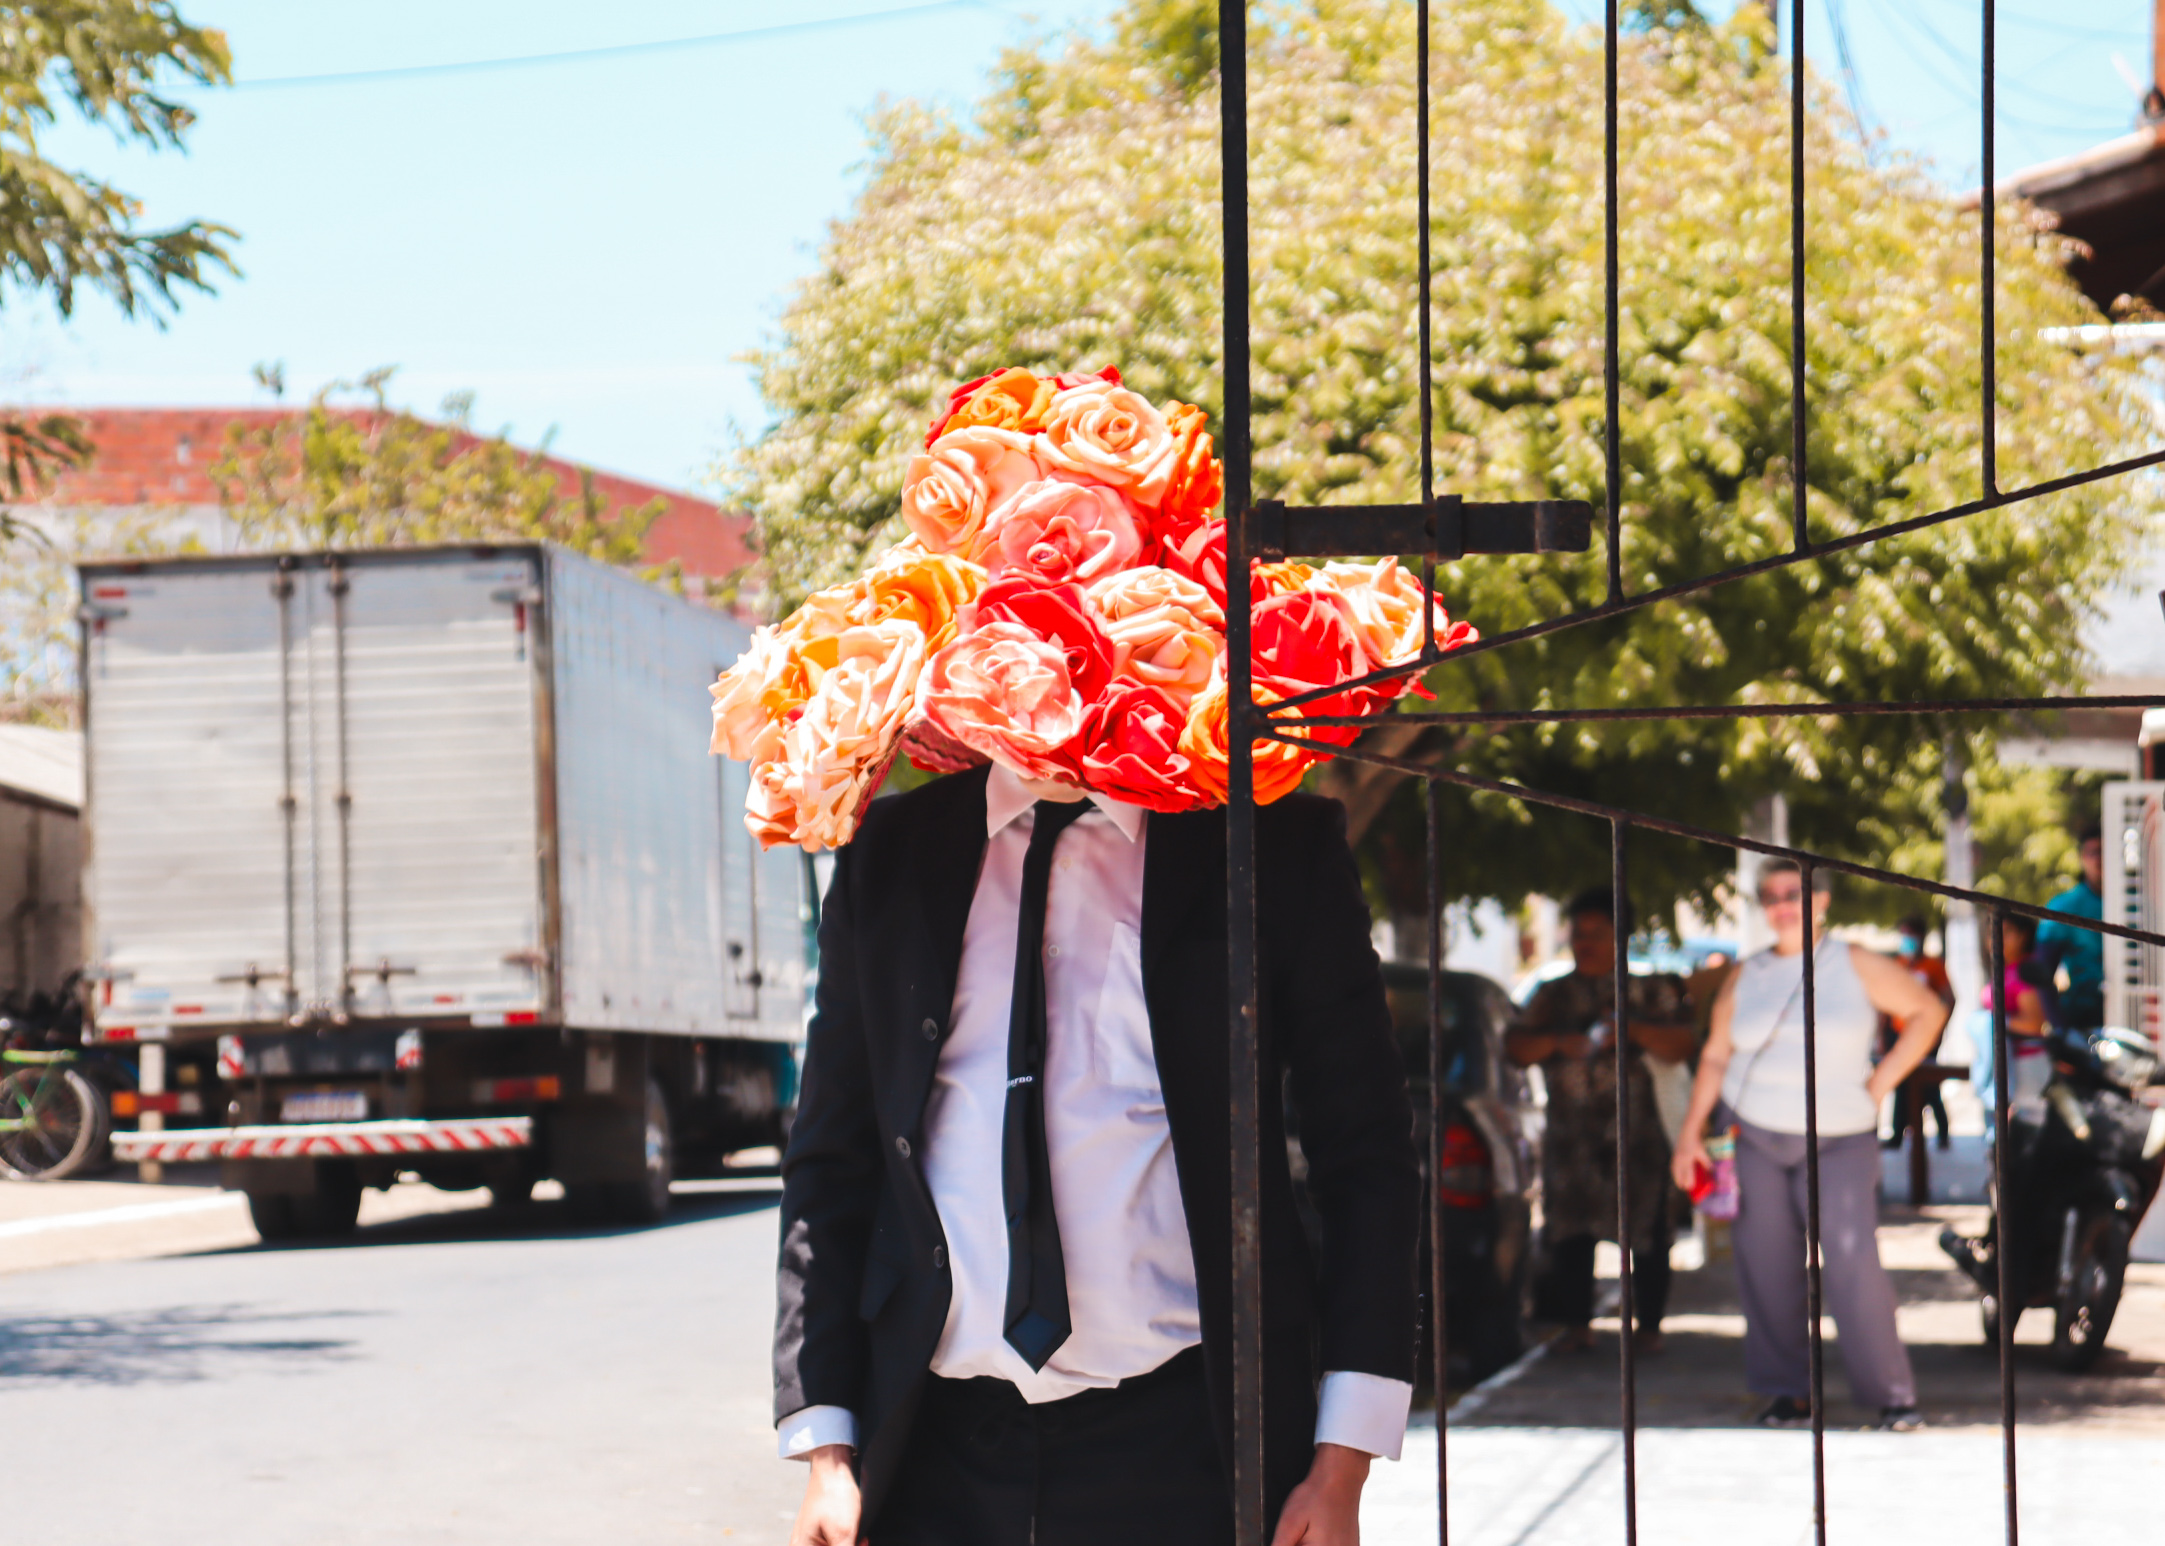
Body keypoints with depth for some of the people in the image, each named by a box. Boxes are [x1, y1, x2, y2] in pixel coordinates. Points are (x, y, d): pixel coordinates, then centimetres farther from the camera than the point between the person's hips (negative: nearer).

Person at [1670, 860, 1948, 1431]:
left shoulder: (1856, 967, 2)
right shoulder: (1746, 977, 9)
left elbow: (1927, 1011, 7)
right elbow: (1715, 1056, 11)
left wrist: (1881, 1083, -1)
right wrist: (1692, 1131, 4)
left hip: (1838, 1142, -3)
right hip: (1753, 1137, 3)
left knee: (1853, 1263, -14)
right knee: (1766, 1267, 1)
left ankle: (1893, 1394, -8)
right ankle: (1788, 1392, 12)